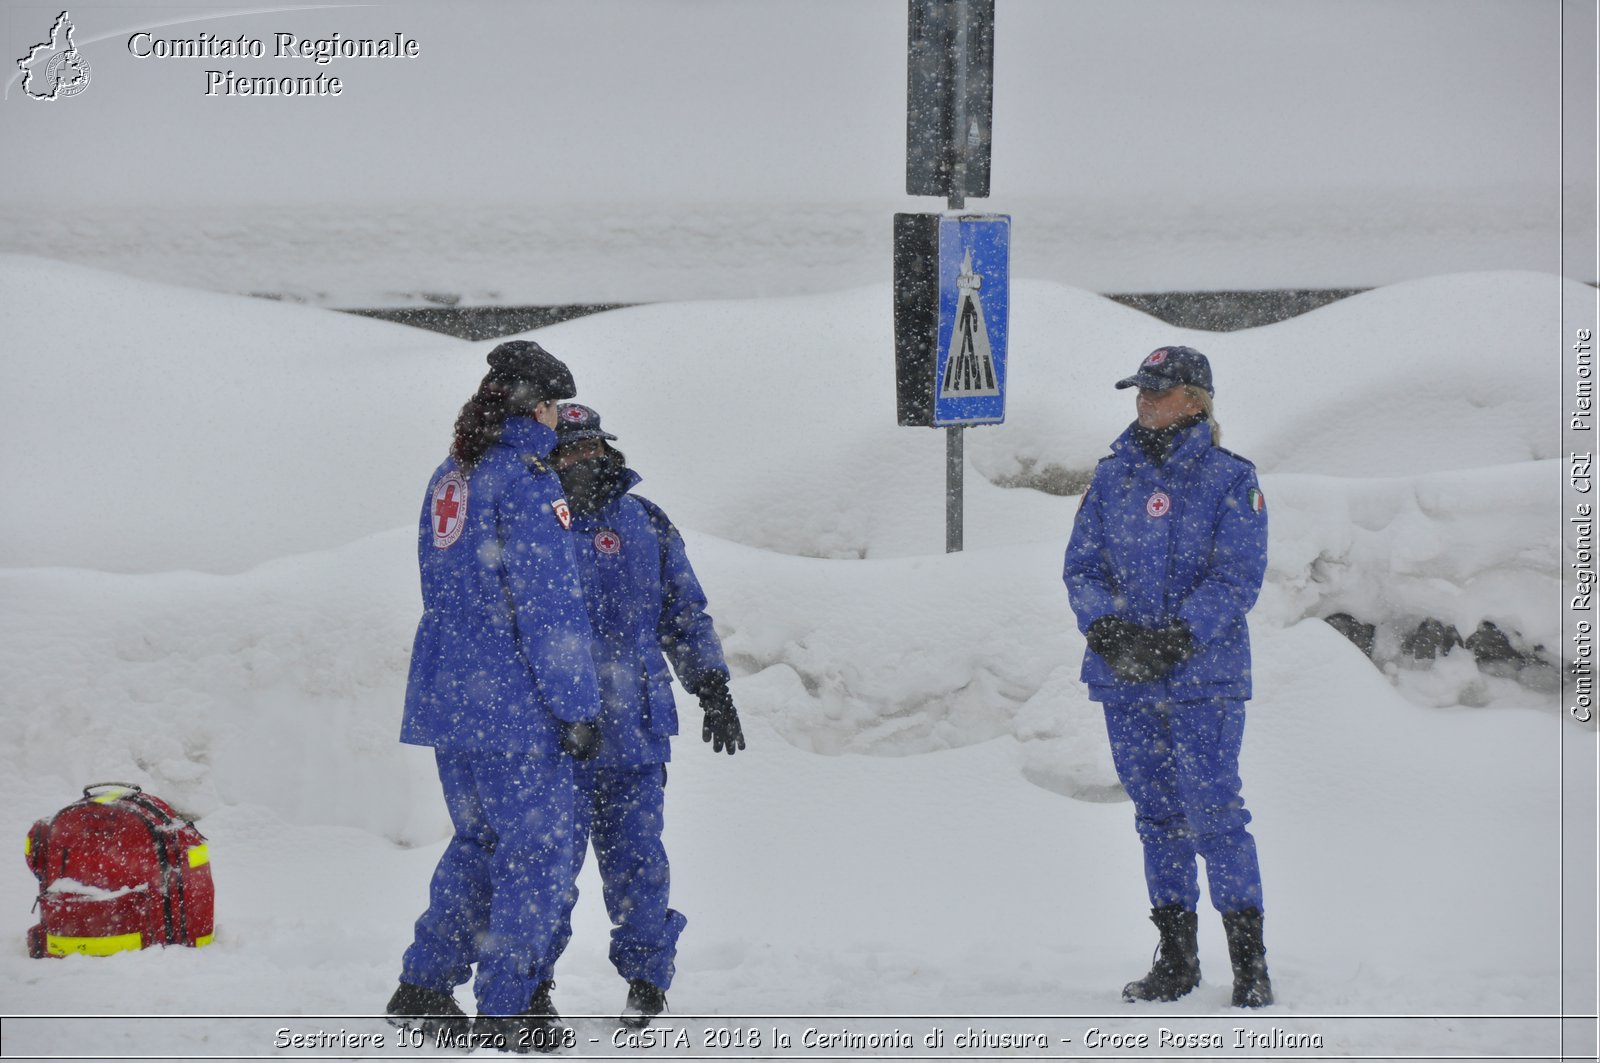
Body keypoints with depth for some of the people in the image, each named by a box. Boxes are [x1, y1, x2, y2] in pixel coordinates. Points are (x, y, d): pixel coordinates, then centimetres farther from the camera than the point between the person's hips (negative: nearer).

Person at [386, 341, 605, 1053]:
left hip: (446, 694, 8)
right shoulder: (526, 481, -14)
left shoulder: (447, 480, 12)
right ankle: (505, 1011, 0)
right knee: (537, 849, 0)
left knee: (477, 842, 18)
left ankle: (423, 988, 17)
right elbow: (549, 606, -17)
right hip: (515, 701, -8)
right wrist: (578, 706, -13)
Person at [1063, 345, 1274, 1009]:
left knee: (1214, 815, -9)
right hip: (1124, 680, 5)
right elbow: (1082, 566, 9)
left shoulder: (1230, 481, -2)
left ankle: (1250, 963, -2)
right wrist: (1105, 626, -10)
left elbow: (1238, 577, -8)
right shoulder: (1113, 476, 11)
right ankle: (1176, 959, 18)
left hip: (1203, 675, -5)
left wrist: (1178, 636, -19)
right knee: (1157, 816, 10)